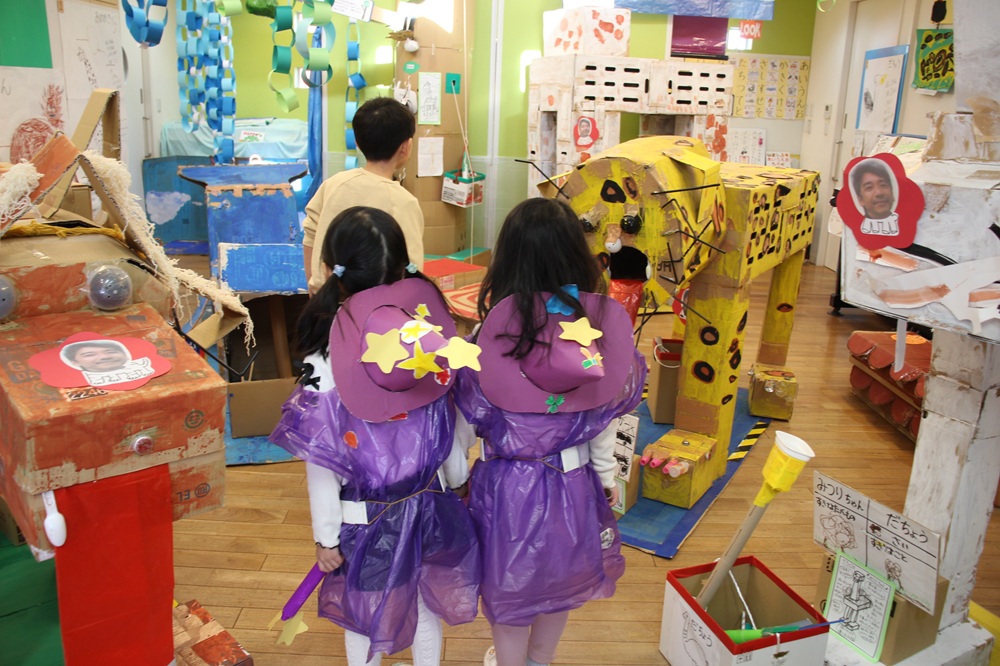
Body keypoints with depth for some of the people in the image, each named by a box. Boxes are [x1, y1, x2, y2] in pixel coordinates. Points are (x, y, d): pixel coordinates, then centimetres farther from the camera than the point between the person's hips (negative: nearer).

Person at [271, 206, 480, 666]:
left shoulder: (324, 365, -23)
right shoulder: (430, 341, -15)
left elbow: (322, 465, -16)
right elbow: (453, 431, -4)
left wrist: (326, 538, -2)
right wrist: (458, 482, 14)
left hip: (366, 520, -2)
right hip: (430, 507, 3)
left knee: (363, 616, 23)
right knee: (427, 609, 26)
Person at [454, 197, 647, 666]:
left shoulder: (498, 328, -24)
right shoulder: (604, 323, -15)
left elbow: (472, 414, -13)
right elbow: (606, 412, -4)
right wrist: (606, 475, 12)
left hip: (509, 485, -3)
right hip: (575, 482, 4)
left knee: (510, 590, 22)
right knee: (560, 578, 29)